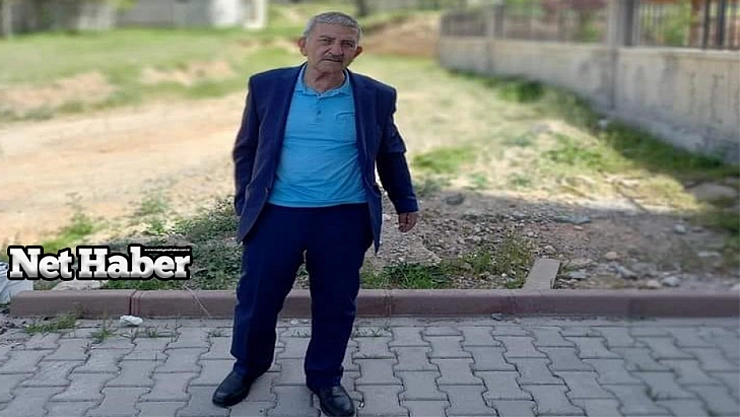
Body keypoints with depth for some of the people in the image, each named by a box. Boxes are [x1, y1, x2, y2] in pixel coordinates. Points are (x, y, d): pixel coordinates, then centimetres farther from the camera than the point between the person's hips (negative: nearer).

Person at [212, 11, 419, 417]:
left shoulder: (375, 96, -2)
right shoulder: (267, 86, -2)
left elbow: (391, 154, 13)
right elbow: (246, 149, 8)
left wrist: (406, 202, 19)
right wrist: (245, 201, 5)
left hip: (344, 218, 0)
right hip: (276, 213, 0)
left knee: (336, 304, 9)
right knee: (256, 297, 9)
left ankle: (325, 377, 30)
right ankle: (247, 365, 35)